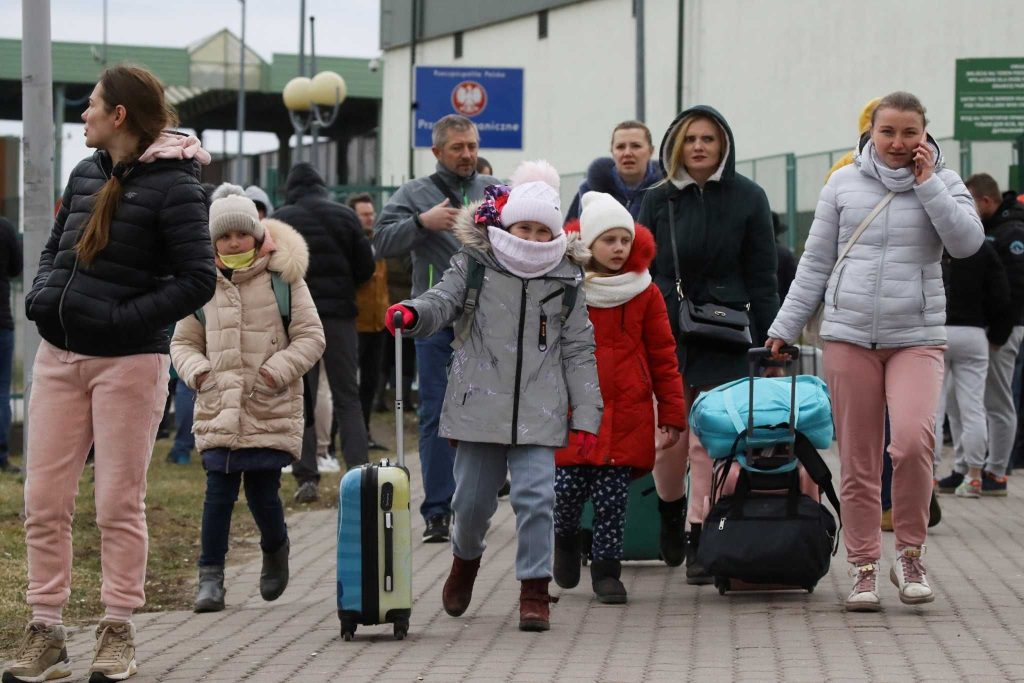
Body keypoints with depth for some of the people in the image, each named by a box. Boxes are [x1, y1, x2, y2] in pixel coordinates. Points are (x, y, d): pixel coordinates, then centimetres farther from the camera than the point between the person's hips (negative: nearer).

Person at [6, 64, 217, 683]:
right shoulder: (86, 175, 11)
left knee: (120, 503, 1)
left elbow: (198, 279, -13)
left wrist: (122, 319, -19)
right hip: (59, 355, 7)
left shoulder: (173, 186, -10)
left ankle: (119, 632, 11)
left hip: (128, 361, -7)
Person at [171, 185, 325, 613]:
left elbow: (310, 336, 2)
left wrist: (277, 371, -10)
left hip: (271, 409, -2)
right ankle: (210, 575, 3)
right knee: (219, 491, -5)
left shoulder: (283, 279, 1)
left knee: (263, 492, -1)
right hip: (218, 408, 2)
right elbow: (183, 341, 16)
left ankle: (275, 551, 29)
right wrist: (197, 371, -3)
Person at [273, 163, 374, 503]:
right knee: (348, 397, 7)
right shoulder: (344, 216, 2)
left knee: (300, 398, 5)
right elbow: (366, 267, 2)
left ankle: (306, 478, -2)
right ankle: (358, 471, -5)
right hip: (339, 314, 1)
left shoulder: (280, 220, -2)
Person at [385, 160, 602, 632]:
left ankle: (535, 590, 0)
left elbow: (579, 351, 7)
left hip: (538, 411, 0)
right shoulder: (474, 265, 3)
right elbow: (442, 302, -3)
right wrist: (412, 313, -28)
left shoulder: (567, 281, 6)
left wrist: (586, 414, 2)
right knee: (472, 498, 9)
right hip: (480, 406, 0)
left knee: (536, 496, -10)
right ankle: (466, 558, 40)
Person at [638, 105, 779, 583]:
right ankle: (671, 510, 30)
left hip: (724, 340, -1)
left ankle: (700, 542, 3)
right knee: (667, 440, 1)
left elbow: (762, 278, 3)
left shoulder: (747, 199, 2)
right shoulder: (658, 200, 6)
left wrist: (768, 342, -2)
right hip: (666, 333, 1)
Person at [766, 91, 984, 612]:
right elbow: (815, 262, 13)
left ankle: (910, 553, -3)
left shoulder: (943, 183, 7)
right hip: (850, 335, 1)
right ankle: (864, 568, 12)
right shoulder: (844, 184, 8)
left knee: (913, 438, -22)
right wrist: (784, 328, 10)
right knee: (857, 461, 1)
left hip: (917, 337, -1)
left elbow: (967, 242, -10)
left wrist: (927, 182, -9)